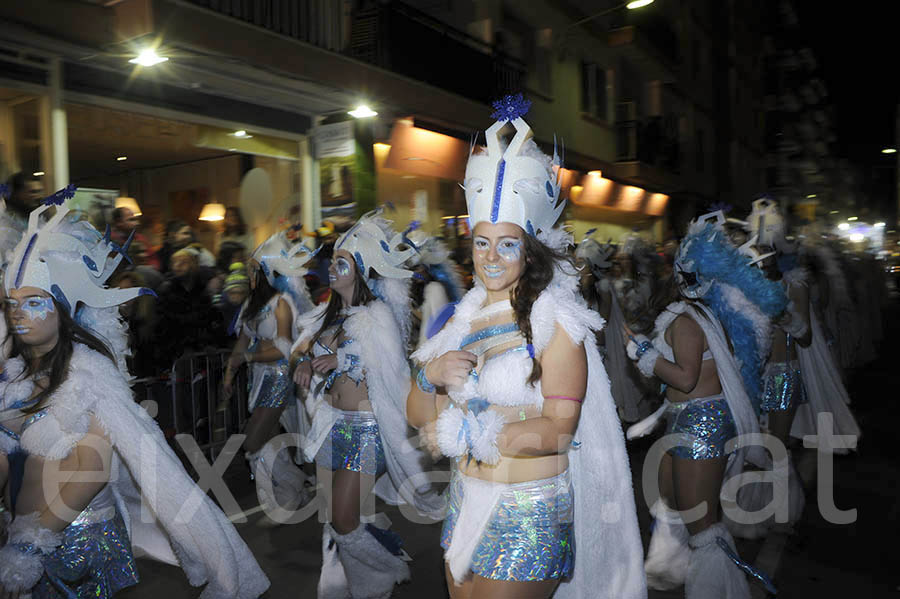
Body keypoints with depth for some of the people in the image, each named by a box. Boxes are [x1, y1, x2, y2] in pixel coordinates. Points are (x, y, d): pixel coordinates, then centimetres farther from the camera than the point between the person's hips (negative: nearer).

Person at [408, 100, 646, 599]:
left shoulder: (555, 320, -10)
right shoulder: (464, 317, 6)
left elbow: (561, 428, -17)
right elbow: (417, 417, 6)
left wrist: (474, 432, -27)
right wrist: (432, 376, -14)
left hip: (529, 515, -5)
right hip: (465, 504, 6)